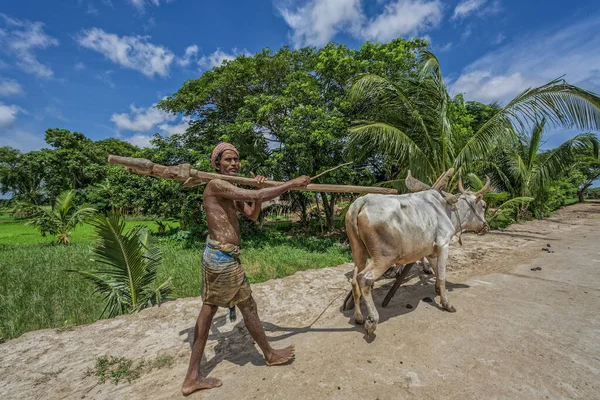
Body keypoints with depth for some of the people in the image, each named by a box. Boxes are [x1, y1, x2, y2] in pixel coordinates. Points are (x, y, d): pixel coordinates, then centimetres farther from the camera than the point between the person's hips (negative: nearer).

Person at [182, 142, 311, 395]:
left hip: (214, 254, 10)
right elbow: (255, 197, -27)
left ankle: (192, 378, 30)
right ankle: (270, 355, 33)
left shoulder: (231, 191, 15)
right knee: (248, 307, 8)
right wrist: (292, 183, -20)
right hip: (224, 256, -10)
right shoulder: (216, 185, -15)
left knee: (208, 309, 15)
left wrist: (257, 189, 0)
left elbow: (253, 215, 14)